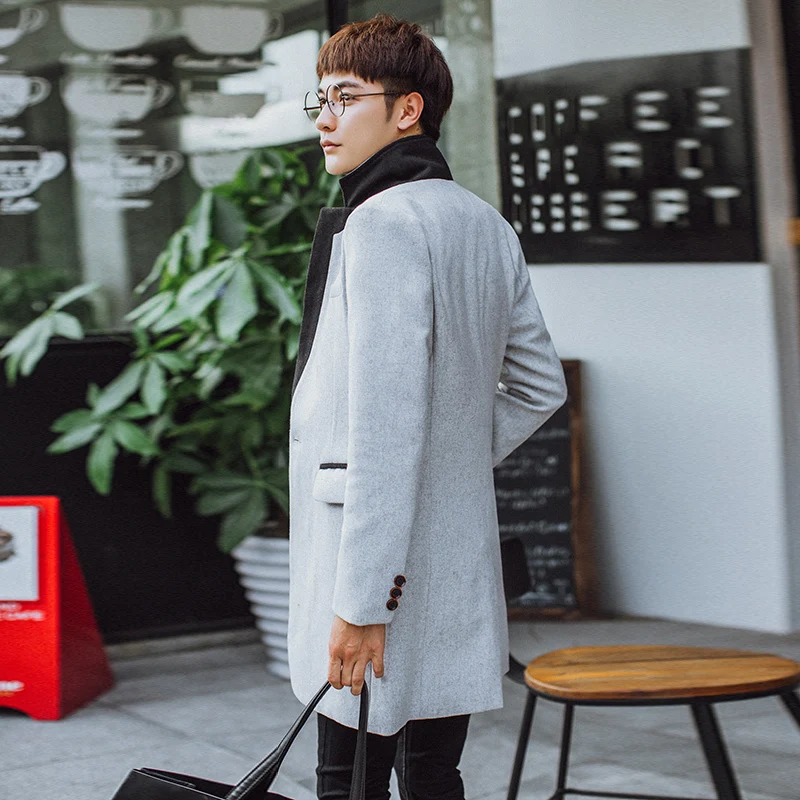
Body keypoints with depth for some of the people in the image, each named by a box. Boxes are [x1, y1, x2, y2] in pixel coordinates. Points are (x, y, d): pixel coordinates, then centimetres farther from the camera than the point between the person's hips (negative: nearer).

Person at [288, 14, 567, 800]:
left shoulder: (381, 222, -14)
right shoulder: (487, 225, 13)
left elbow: (386, 423, -21)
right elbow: (540, 385, 23)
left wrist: (360, 601, -21)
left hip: (387, 561, -9)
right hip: (461, 567, 9)